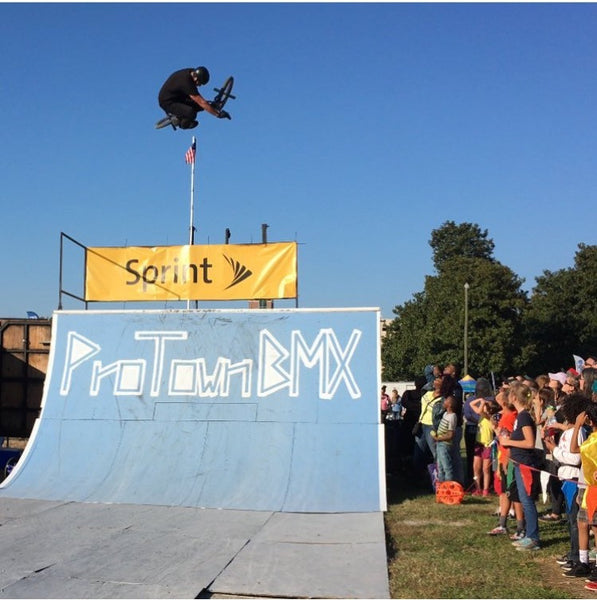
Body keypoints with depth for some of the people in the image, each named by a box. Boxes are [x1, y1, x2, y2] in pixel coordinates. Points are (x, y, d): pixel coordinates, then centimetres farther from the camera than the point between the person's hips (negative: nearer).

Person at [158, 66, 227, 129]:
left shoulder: (192, 72, -7)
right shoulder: (186, 82, -33)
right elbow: (202, 102, -33)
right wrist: (218, 114, -31)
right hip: (167, 102, -9)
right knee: (191, 113, -31)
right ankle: (177, 119, -1)